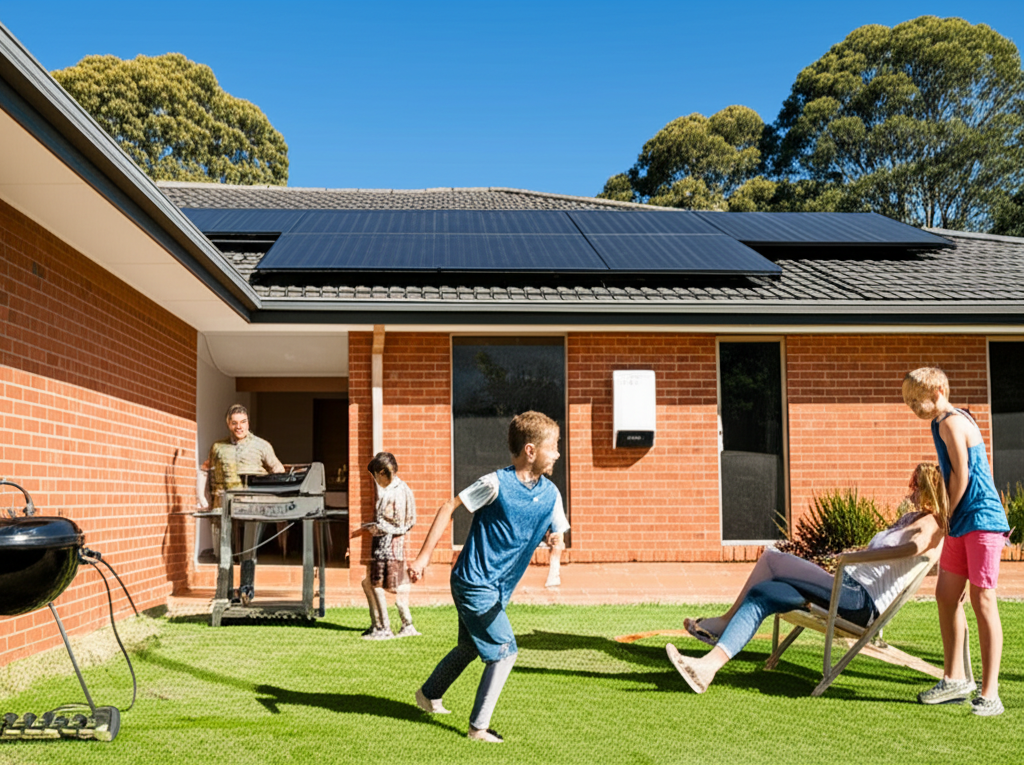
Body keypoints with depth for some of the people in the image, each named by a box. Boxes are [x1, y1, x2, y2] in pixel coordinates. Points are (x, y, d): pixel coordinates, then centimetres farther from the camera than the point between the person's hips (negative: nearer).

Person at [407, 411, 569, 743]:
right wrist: (424, 555, -12)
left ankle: (428, 695, 46)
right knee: (504, 652, -8)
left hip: (498, 590, 8)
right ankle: (478, 727, 5)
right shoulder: (496, 484, -20)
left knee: (471, 647, 24)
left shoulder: (550, 494, -2)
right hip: (474, 582, -8)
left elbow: (558, 535, 10)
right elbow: (449, 508, -13)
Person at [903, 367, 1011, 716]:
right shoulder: (943, 423, 17)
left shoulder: (951, 422, -12)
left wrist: (945, 517, -5)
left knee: (982, 600, -8)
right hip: (961, 524, 10)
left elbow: (961, 476, -15)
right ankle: (954, 678, 20)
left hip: (981, 520, -10)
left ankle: (989, 693, -5)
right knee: (946, 595, 10)